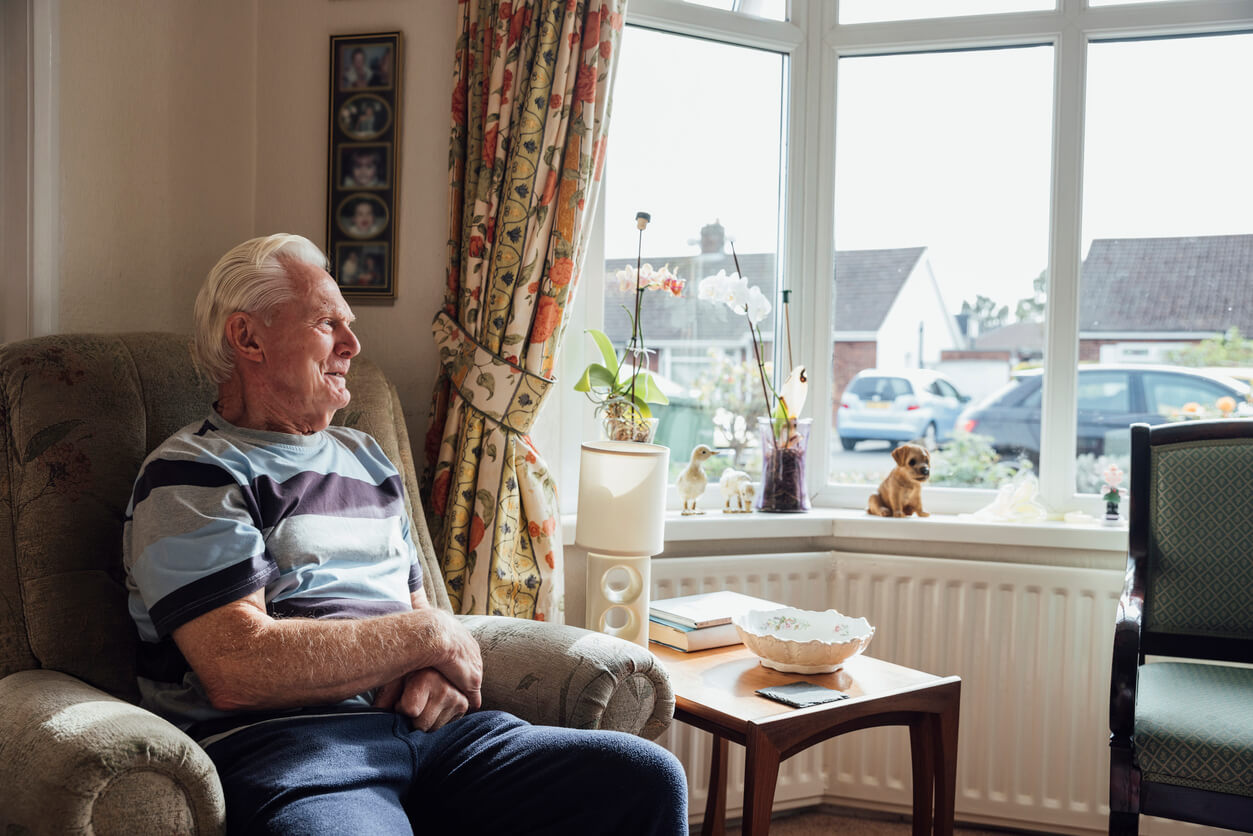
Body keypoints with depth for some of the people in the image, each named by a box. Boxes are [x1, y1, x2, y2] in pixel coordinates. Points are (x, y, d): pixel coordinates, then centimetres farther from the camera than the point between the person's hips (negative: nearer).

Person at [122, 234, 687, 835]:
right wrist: (429, 636, -6)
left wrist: (441, 673, 0)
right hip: (281, 741, -6)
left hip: (422, 725, 7)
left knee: (647, 777, -14)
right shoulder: (190, 475, 0)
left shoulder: (366, 460, 24)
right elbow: (238, 672, -13)